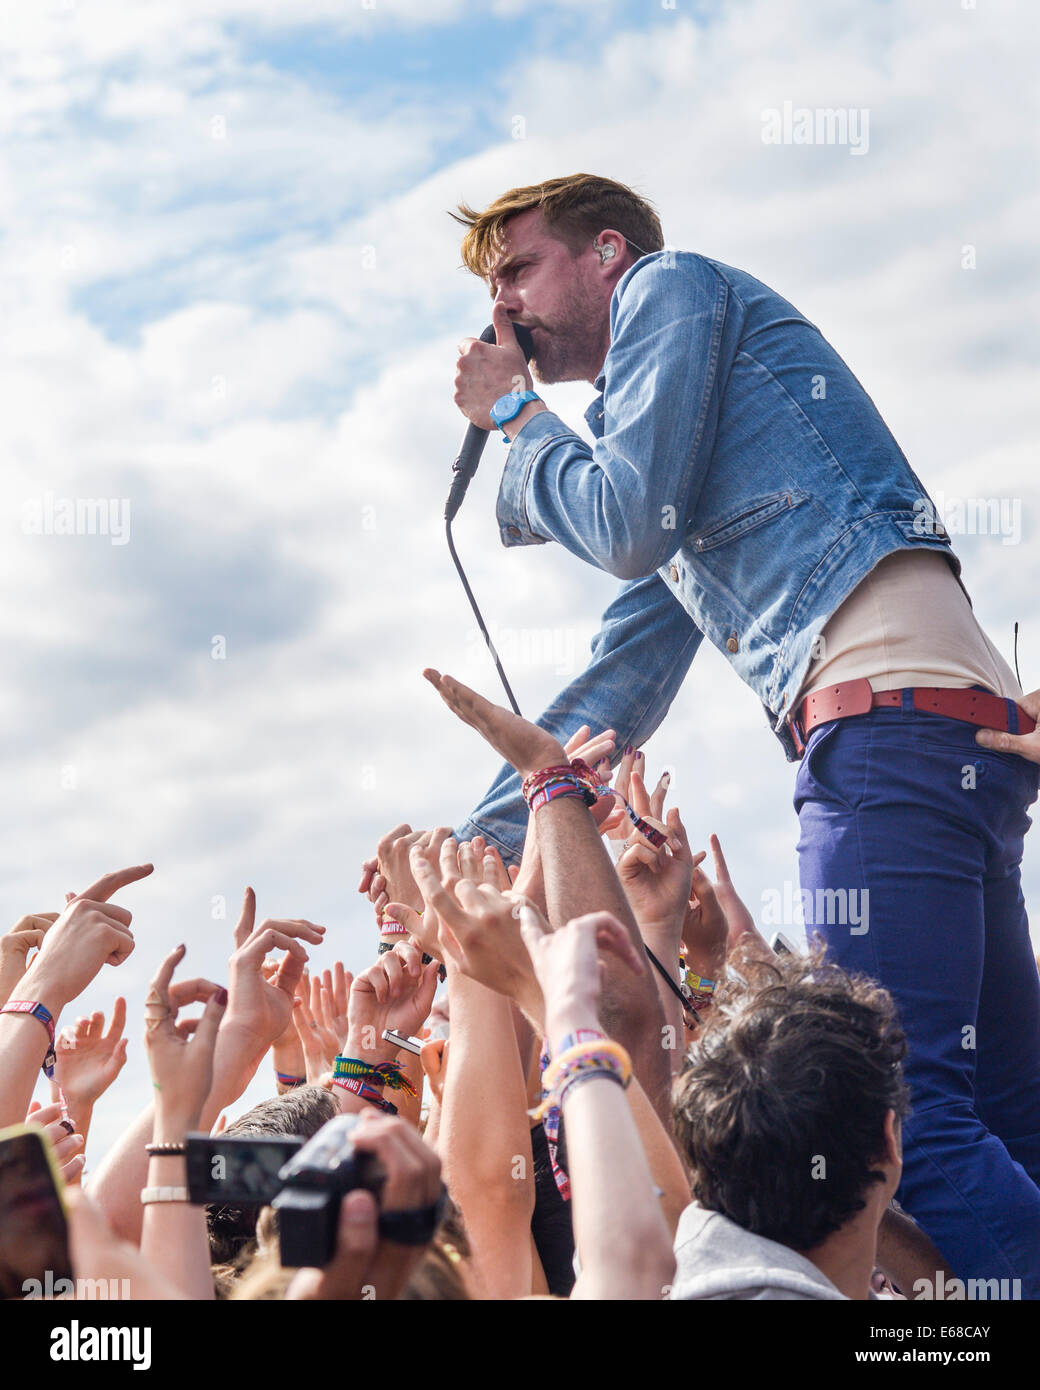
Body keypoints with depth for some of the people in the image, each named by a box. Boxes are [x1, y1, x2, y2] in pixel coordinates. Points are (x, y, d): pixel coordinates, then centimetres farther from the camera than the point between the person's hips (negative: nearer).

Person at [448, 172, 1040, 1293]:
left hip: (894, 704, -10)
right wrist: (474, 842, 29)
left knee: (899, 1112, -20)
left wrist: (515, 415, 14)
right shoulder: (658, 487, 34)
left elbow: (627, 525, -4)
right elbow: (615, 693, 34)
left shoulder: (672, 284, 9)